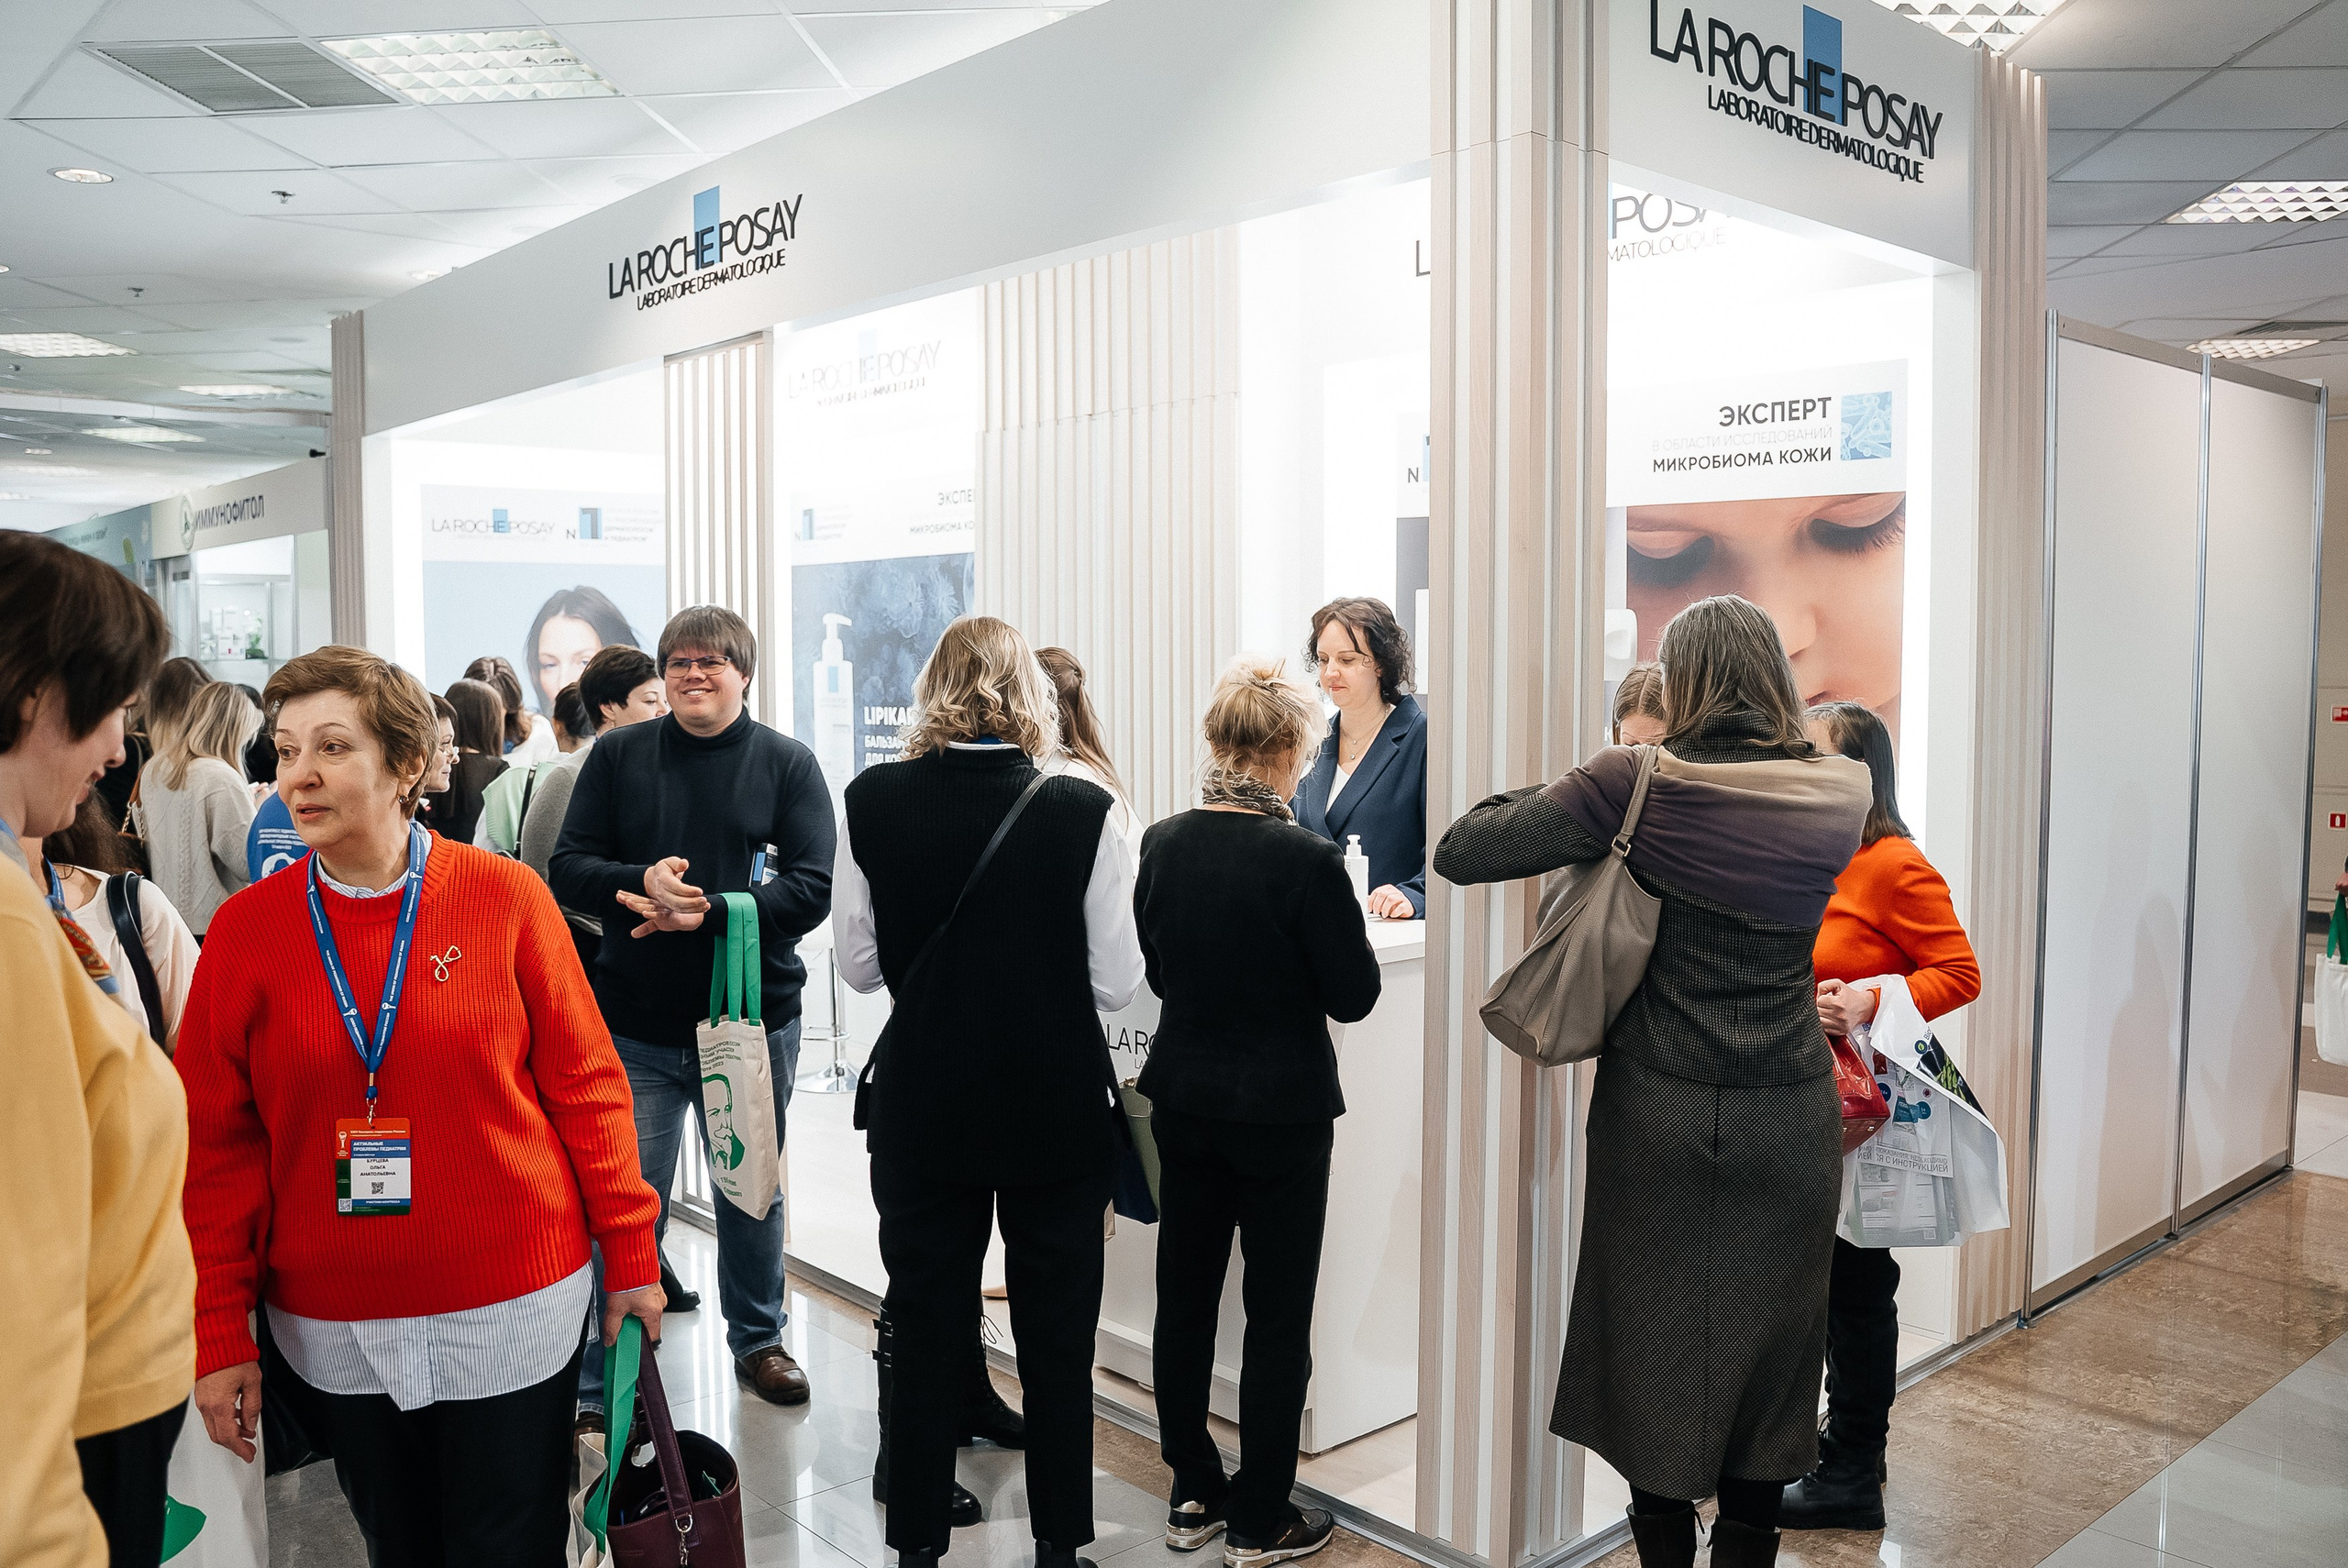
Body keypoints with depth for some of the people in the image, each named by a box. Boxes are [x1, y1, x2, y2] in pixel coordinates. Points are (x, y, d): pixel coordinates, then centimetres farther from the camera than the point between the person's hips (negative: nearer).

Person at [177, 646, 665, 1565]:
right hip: (334, 1333, 2)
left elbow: (584, 1083, -3)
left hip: (514, 1312, -2)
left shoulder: (504, 896, -7)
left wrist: (630, 1252, -1)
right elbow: (218, 1142, 1)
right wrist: (220, 1334, 0)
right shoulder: (246, 928, -3)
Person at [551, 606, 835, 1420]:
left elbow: (813, 888, -8)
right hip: (636, 1026, 0)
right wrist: (640, 882, -19)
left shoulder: (788, 764, 0)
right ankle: (603, 1384, 17)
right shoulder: (618, 756, 3)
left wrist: (707, 911, -21)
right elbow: (568, 866, 2)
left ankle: (757, 1338, 38)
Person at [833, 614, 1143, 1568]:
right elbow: (1117, 983, -9)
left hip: (922, 1109, 2)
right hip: (1058, 1113, -1)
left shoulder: (870, 802, -9)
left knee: (926, 1340, 15)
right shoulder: (1082, 810, -14)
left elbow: (859, 966, -1)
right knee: (1057, 1343, 14)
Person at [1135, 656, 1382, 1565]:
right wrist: (1348, 917, 4)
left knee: (1184, 1297, 16)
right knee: (1278, 1316, 8)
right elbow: (1354, 996, -12)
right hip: (1281, 1107, -5)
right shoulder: (1306, 861, -21)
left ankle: (1192, 1495, 29)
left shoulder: (1162, 844, -4)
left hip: (1183, 1099, 5)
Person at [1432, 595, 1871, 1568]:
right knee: (1769, 1351, 16)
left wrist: (1549, 795, 2)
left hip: (1660, 1118, -2)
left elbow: (1458, 853, -15)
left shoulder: (1636, 784, -13)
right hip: (1788, 1123, 2)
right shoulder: (1839, 794, -4)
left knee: (1656, 1346, 14)